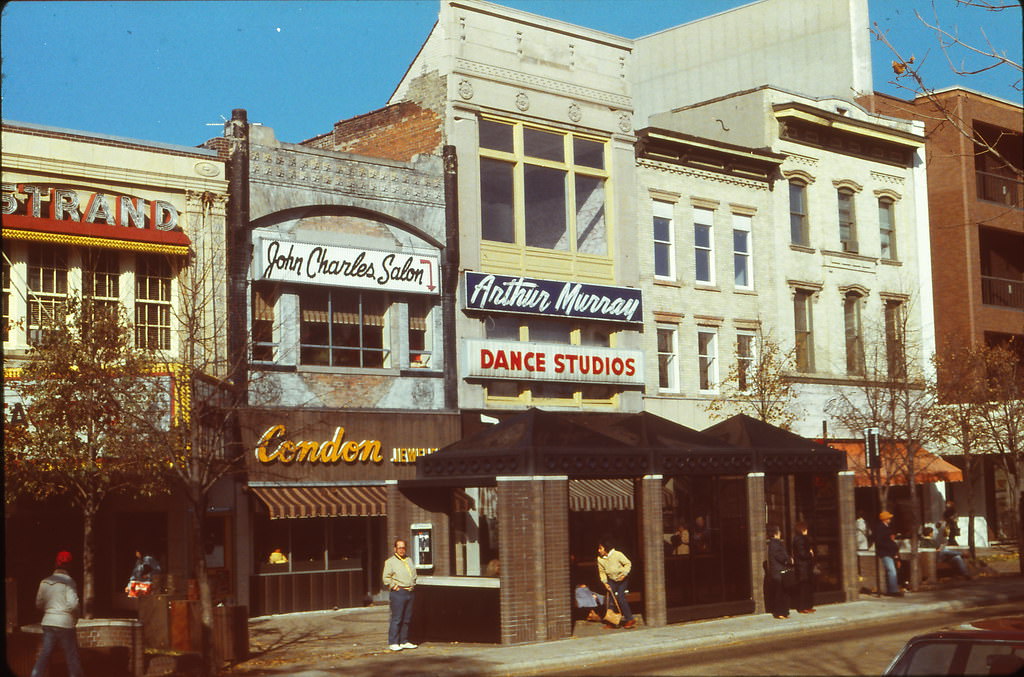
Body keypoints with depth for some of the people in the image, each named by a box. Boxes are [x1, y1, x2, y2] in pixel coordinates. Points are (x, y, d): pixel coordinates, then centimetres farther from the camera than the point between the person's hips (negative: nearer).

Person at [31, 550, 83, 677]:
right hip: (65, 624, -5)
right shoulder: (68, 581, -10)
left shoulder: (45, 581, 5)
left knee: (44, 654, 7)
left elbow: (39, 604, 11)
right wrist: (75, 616, -1)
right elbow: (72, 603, -19)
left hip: (48, 622, 5)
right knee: (72, 656, 6)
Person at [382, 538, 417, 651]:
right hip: (398, 592, -6)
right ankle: (393, 643, -6)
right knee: (396, 618, -9)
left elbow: (414, 574, 28)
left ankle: (404, 641, 15)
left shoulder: (409, 560, 18)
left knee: (407, 619, 8)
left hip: (409, 592, 6)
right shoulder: (390, 561, -2)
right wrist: (394, 587, -10)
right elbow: (386, 578, -7)